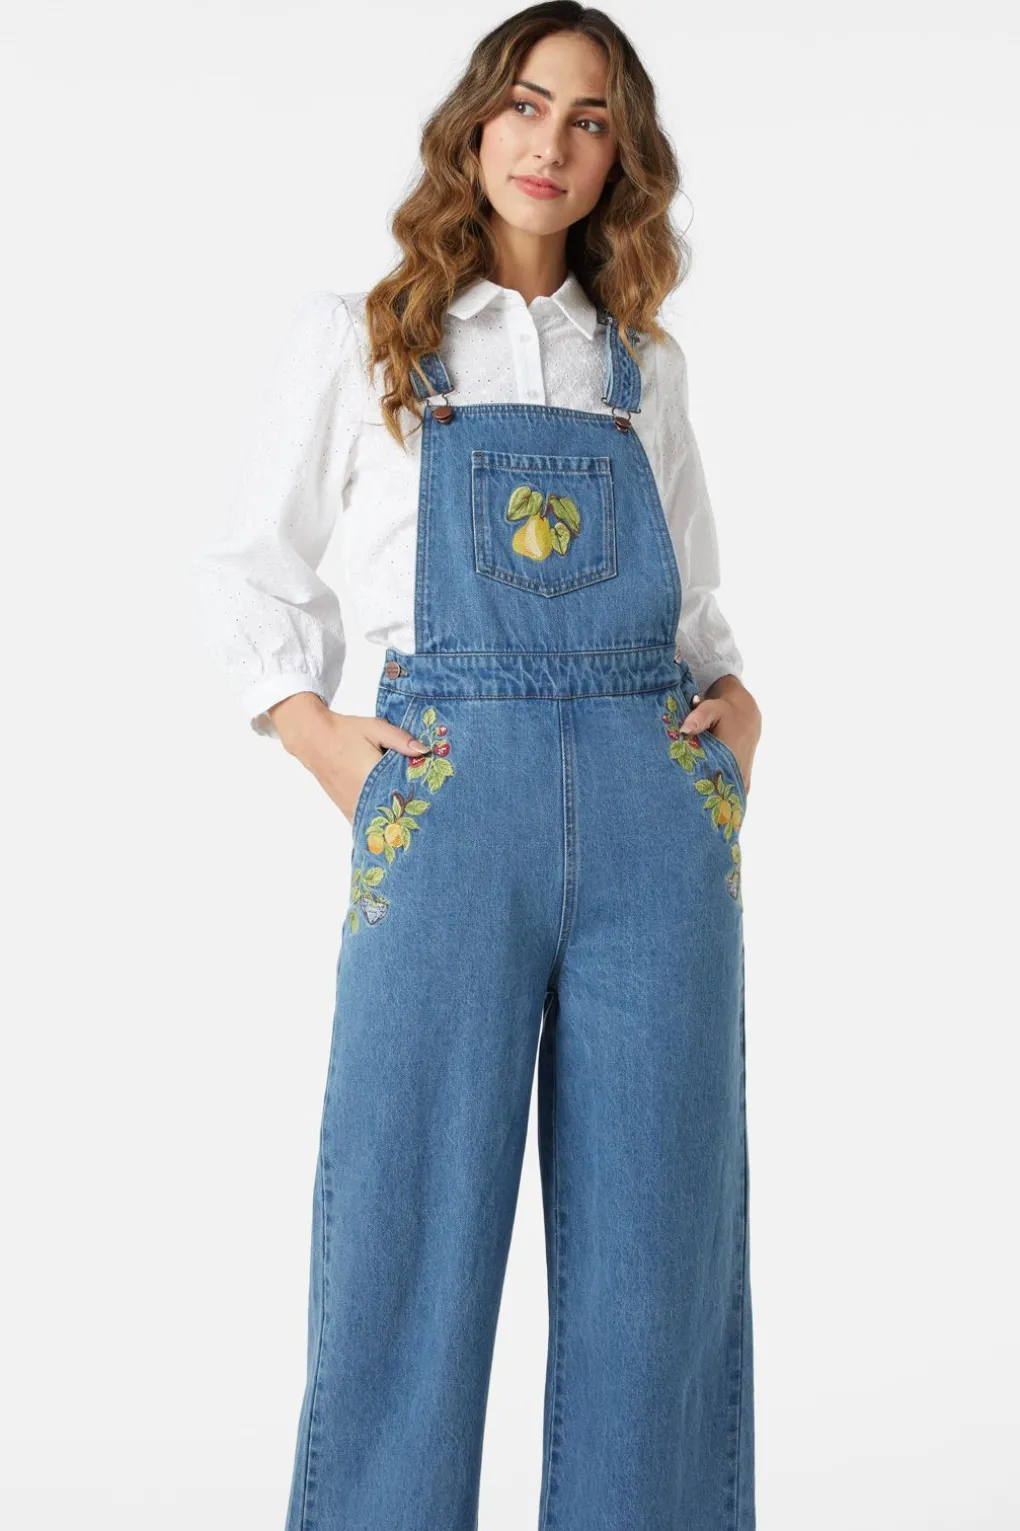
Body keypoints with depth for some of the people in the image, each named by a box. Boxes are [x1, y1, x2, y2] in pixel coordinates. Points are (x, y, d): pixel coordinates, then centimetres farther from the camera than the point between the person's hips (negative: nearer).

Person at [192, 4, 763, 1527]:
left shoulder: (646, 365, 18)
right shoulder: (354, 338, 10)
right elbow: (251, 569, 15)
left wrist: (734, 699, 6)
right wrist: (315, 731, -1)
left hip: (656, 802, 3)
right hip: (447, 794, -2)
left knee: (651, 1243, 4)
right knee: (410, 1230, -2)